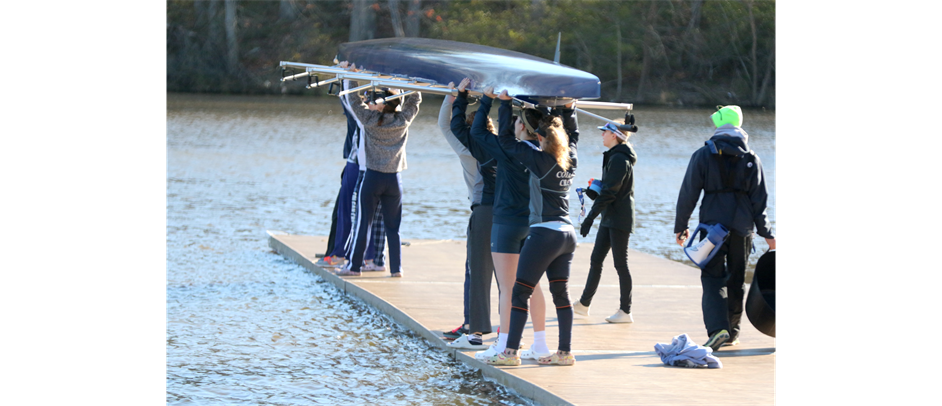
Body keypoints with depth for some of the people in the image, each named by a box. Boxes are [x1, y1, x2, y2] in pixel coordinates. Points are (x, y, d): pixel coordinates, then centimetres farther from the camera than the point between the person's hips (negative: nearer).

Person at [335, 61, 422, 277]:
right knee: (392, 227, 6)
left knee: (362, 224, 4)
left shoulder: (369, 119, -9)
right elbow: (415, 99, 12)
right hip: (394, 179, 2)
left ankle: (354, 266, 6)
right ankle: (396, 268, 5)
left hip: (372, 178, -2)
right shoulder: (403, 121, -3)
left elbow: (353, 99, 1)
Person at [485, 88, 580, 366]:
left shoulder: (539, 160, -11)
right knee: (561, 293, 11)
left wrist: (505, 104, 2)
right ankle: (565, 352, 12)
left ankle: (511, 352, -4)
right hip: (568, 233, 7)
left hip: (544, 233, -7)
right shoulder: (570, 159, 7)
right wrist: (568, 109, 32)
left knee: (520, 292, -2)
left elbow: (506, 140, -4)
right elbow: (573, 134, 29)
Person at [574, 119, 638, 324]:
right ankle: (584, 303, 19)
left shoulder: (618, 159, -17)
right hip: (609, 218, 10)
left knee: (620, 264, -5)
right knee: (596, 260, 12)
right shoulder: (613, 157, 14)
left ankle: (625, 311, 0)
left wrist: (591, 217, -20)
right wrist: (593, 192, 6)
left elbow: (609, 192, -20)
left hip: (619, 220, -10)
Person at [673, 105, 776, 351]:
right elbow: (759, 199, 4)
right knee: (737, 279, 14)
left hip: (713, 224, -3)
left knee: (712, 278, -5)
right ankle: (733, 332, 21)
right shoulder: (751, 159, 4)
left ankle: (717, 328, -24)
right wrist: (766, 233, 10)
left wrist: (680, 227, 7)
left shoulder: (703, 155, -3)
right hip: (742, 228, 3)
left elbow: (688, 194, -2)